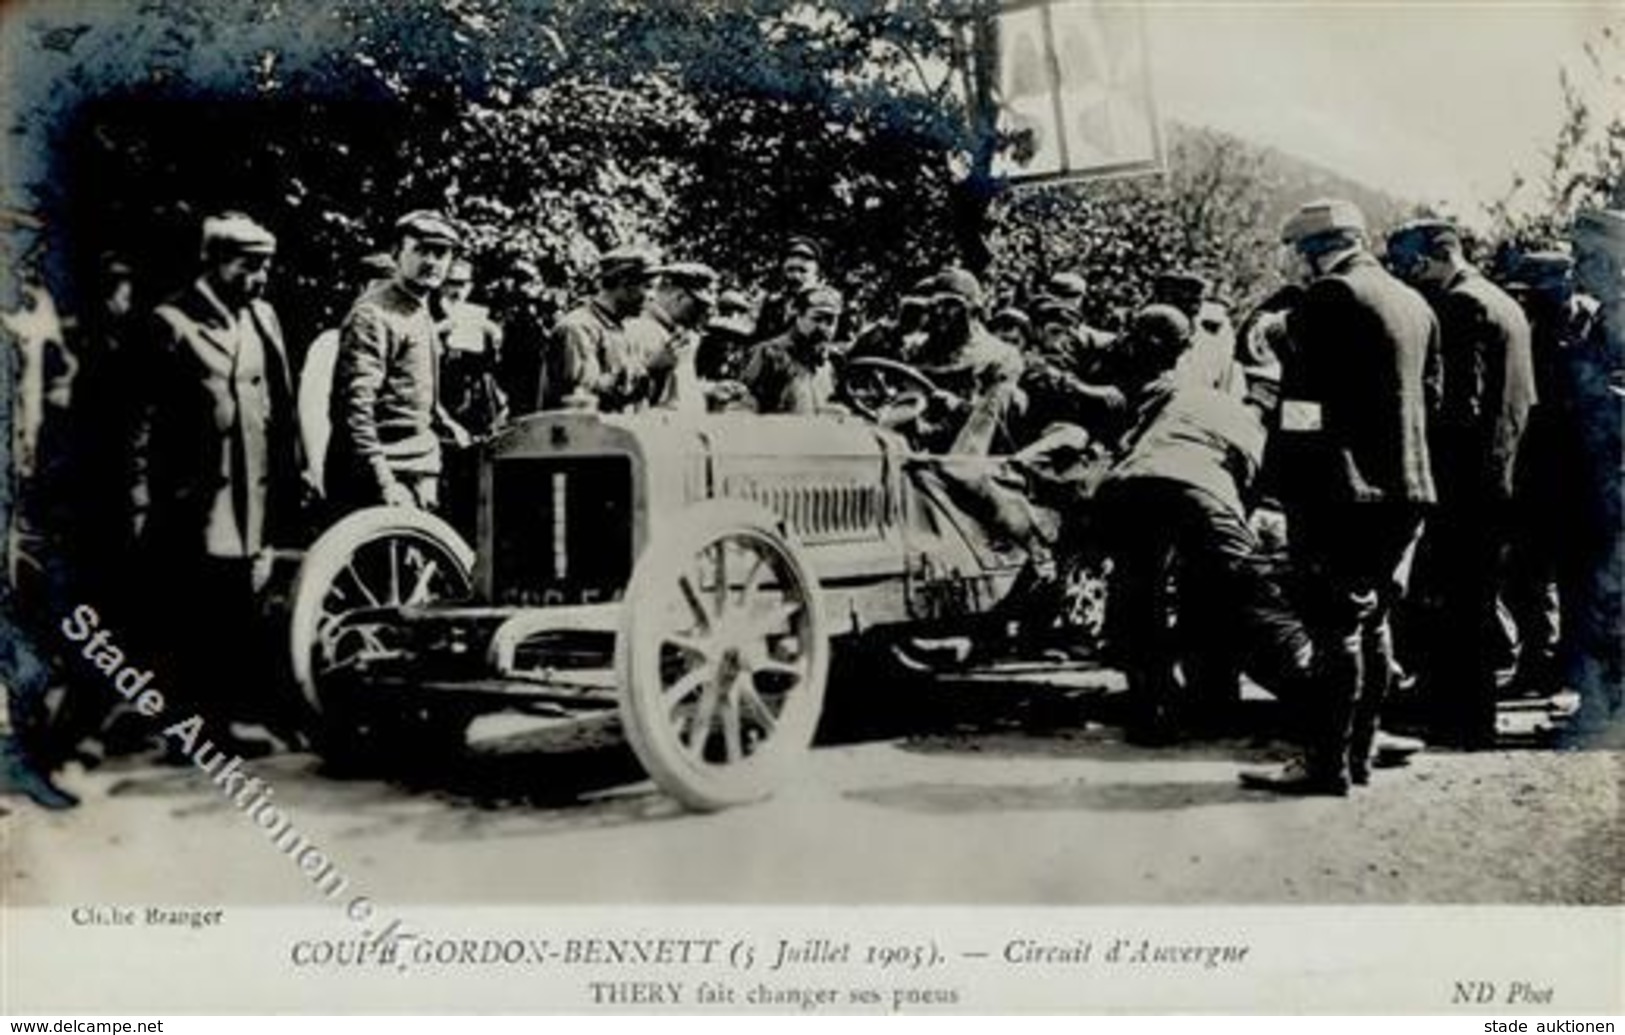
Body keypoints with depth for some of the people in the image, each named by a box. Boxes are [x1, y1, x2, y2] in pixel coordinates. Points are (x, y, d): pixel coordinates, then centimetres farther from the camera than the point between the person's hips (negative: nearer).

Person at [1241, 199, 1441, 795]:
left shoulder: (1329, 297, -10)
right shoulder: (1415, 304, 16)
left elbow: (1305, 403, -15)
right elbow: (1429, 394, 21)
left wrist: (1294, 493, -13)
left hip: (1345, 492, -8)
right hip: (1407, 488, 9)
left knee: (1336, 626, -7)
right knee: (1372, 622, 14)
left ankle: (1327, 763, -5)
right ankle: (1357, 752, 21)